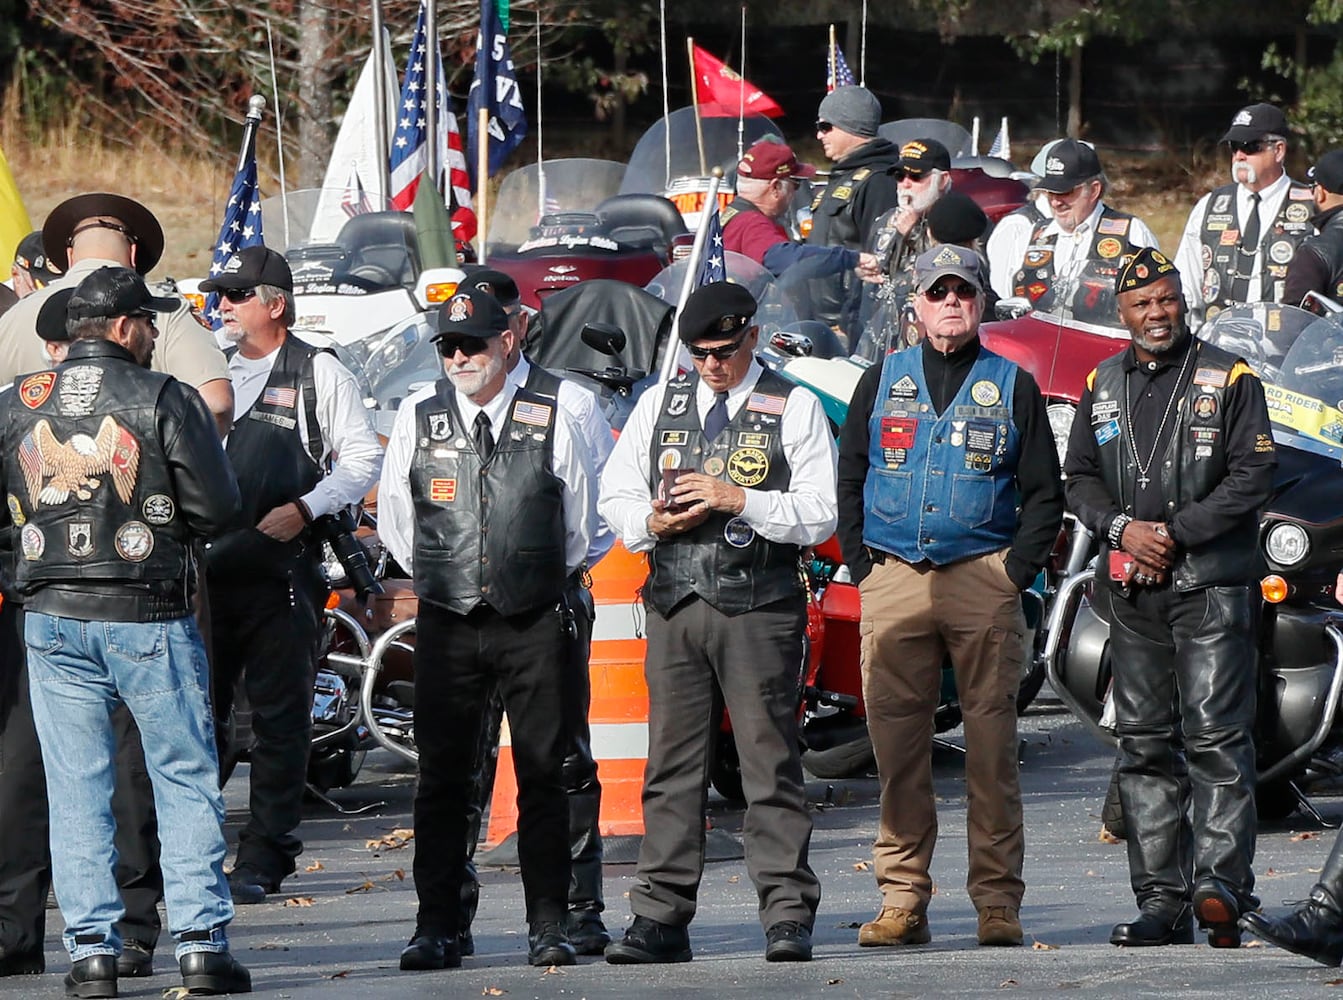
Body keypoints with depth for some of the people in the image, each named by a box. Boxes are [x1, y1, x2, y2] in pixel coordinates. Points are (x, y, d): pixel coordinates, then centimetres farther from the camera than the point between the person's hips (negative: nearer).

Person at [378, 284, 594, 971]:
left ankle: (547, 927, 5)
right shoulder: (418, 419, 5)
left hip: (535, 622, -1)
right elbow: (395, 518, 14)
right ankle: (437, 928, 5)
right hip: (446, 623, 1)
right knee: (442, 778, 1)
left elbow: (578, 527, 13)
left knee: (542, 777, 1)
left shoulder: (551, 424, 2)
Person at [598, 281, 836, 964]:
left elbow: (818, 517, -2)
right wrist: (651, 521, -4)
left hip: (759, 607, -3)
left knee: (770, 762, -5)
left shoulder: (794, 409, 5)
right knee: (671, 761, 2)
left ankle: (788, 915, -4)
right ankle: (661, 918, 3)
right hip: (675, 601, 3)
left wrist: (739, 500, -14)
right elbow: (615, 495, 17)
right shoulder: (659, 406, 16)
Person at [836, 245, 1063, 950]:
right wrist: (862, 566, 4)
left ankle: (998, 900, -2)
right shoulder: (882, 382, 14)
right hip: (894, 579, 1)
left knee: (991, 740, -4)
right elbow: (847, 480, 15)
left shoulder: (1012, 387, 11)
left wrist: (1017, 571, -2)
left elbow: (1044, 494, 10)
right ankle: (902, 899, 0)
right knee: (896, 740, -2)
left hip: (984, 580, -1)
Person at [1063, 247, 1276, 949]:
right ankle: (1160, 899, 6)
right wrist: (1121, 527, -4)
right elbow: (1079, 478, 16)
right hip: (1132, 590, 5)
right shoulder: (1102, 387, 15)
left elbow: (1252, 477, -5)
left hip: (1212, 582, -5)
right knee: (1144, 744, 4)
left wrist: (1175, 533, -12)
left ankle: (1220, 881, -16)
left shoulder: (1228, 380, 1)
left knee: (1215, 735, -12)